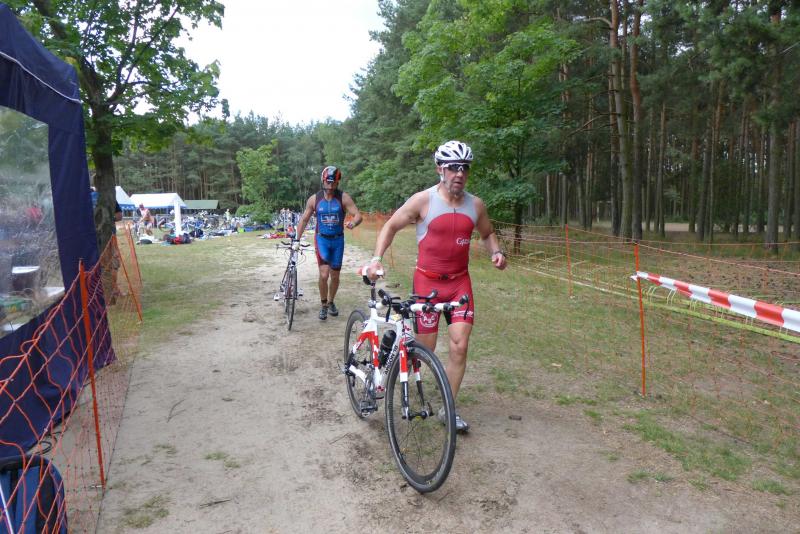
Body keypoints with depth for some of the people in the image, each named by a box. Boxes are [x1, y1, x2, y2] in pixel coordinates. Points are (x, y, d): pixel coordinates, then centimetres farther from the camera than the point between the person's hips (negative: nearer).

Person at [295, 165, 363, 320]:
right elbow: (304, 219, 3)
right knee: (324, 275, -14)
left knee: (335, 276, 10)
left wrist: (353, 223, -39)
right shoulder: (314, 199, -6)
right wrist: (297, 239, -1)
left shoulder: (343, 197, -9)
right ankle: (324, 305, 7)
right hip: (322, 239, -1)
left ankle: (331, 302, 33)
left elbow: (358, 215, -16)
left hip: (338, 239, 1)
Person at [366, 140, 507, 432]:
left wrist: (496, 252, -1)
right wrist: (377, 258, -12)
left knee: (460, 347, -4)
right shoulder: (423, 200, -9)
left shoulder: (476, 205, 3)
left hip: (459, 281, 3)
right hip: (427, 280, -3)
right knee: (425, 349, 2)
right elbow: (391, 226, 0)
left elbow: (487, 233, 20)